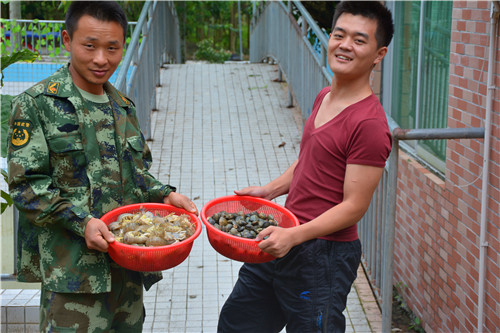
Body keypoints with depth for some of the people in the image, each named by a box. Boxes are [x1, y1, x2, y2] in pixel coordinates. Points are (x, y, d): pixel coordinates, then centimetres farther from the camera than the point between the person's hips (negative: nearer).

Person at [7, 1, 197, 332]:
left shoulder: (123, 106, 14)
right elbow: (26, 184, -11)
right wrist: (81, 222, -21)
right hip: (73, 266, -6)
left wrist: (165, 195, 2)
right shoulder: (36, 104, -6)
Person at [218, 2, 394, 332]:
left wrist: (294, 236, -27)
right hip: (284, 244, 10)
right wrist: (270, 190, 8)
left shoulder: (369, 124, -21)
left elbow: (354, 206, -21)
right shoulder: (324, 97, 8)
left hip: (322, 256, -9)